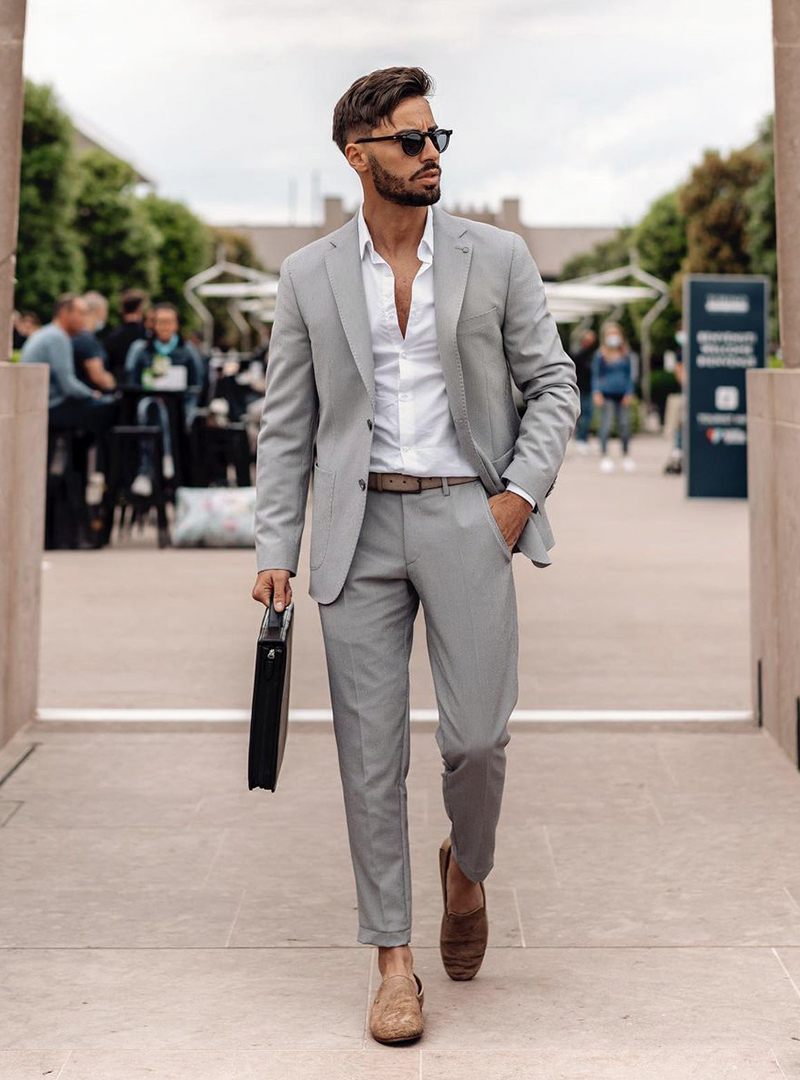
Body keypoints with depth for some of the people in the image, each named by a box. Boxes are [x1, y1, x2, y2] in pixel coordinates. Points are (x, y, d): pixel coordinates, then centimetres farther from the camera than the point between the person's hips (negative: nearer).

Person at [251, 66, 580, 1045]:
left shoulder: (497, 257, 5)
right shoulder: (309, 276, 7)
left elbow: (552, 382, 9)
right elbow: (286, 424, 7)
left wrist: (523, 489, -5)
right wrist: (275, 550, 0)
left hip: (467, 517, 0)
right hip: (360, 526, 1)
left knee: (477, 736, -6)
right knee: (371, 751, 1)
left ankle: (467, 868, 27)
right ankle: (394, 961, 11)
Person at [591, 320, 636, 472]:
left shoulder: (625, 354, 8)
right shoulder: (600, 355, -1)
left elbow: (629, 374, 13)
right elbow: (595, 375, 2)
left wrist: (629, 392, 4)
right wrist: (596, 392, -10)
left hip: (622, 395, 3)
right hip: (607, 395, -3)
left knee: (625, 425, 4)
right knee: (606, 425, -6)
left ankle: (625, 455, 19)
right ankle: (605, 456, 2)